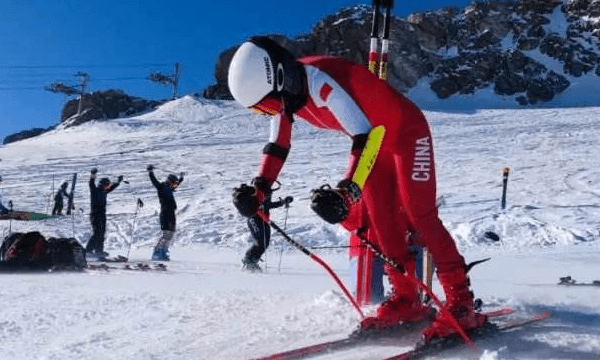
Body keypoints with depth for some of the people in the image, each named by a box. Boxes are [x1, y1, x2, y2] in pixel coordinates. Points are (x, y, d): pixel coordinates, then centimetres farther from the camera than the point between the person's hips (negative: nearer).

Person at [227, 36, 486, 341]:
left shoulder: (321, 83, -36)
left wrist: (346, 191, -50)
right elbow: (277, 146, 3)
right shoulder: (283, 93, -9)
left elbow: (365, 137, -42)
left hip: (407, 131, -8)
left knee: (418, 215, -14)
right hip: (375, 141, 8)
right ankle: (406, 299, 12)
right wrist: (259, 190, -7)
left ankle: (461, 304, -11)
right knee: (380, 221, 4)